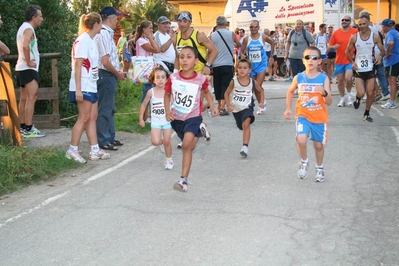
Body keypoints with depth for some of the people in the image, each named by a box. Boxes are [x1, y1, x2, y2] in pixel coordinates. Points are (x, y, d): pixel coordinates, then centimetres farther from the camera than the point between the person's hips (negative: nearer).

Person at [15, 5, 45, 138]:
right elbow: (25, 45, -32)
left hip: (21, 68, 10)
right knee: (31, 98, -11)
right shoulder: (28, 29, -14)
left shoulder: (23, 27, 18)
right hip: (28, 69, -10)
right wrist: (28, 62, -22)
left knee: (24, 99, 11)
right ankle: (28, 129, -12)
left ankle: (22, 127, 15)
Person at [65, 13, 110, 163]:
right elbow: (77, 65, -17)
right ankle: (72, 150, 4)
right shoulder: (83, 40, -13)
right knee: (84, 118, -5)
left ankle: (95, 151, 13)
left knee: (92, 117, 9)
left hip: (91, 86, 9)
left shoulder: (91, 41, 13)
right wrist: (78, 89, -21)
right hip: (83, 86, -9)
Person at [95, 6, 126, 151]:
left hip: (108, 75, 10)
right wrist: (117, 74, -10)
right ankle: (103, 141, 5)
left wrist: (117, 72, 13)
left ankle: (110, 137, 27)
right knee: (105, 109, -3)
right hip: (106, 75, -10)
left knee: (109, 109, 17)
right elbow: (105, 61, -22)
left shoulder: (105, 33, 13)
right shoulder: (104, 34, -18)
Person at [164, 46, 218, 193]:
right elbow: (167, 95, 3)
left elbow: (206, 92, 7)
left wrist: (212, 107, -2)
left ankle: (183, 179, -14)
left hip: (193, 117, -3)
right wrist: (167, 111, -10)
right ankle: (199, 131, 53)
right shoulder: (173, 78, -13)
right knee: (189, 147, 20)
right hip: (176, 118, 4)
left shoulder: (201, 79, -15)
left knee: (186, 145, -22)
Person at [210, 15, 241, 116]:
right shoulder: (231, 34, -2)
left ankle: (219, 106, 25)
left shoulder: (212, 36, -1)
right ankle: (222, 108, -11)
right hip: (228, 64, -2)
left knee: (217, 86, 15)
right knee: (226, 86, -1)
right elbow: (239, 45, 16)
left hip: (216, 65, 2)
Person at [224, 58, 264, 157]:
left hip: (247, 107, -2)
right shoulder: (233, 81, -11)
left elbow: (260, 91, 10)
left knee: (246, 124, -25)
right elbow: (226, 93, -2)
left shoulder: (253, 82, -9)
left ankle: (245, 147, -28)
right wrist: (228, 105, -13)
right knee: (242, 126, 17)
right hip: (236, 109, 2)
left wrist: (261, 102, -1)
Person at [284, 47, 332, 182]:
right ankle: (304, 162, 8)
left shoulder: (324, 78, -10)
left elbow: (329, 102, -13)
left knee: (318, 144, 12)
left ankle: (319, 168, 39)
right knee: (301, 140, -22)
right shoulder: (298, 77, -5)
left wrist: (324, 93, -33)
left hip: (319, 117, 0)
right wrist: (288, 108, 8)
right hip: (303, 116, 0)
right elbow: (290, 91, 16)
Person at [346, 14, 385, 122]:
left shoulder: (375, 37, -3)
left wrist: (380, 56, -20)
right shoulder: (354, 37, -3)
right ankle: (358, 99, 26)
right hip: (358, 69, -1)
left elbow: (382, 50, 3)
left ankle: (367, 114, 20)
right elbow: (347, 51, 7)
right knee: (361, 93, -12)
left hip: (370, 68, 1)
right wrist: (352, 62, -8)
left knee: (370, 93, 2)